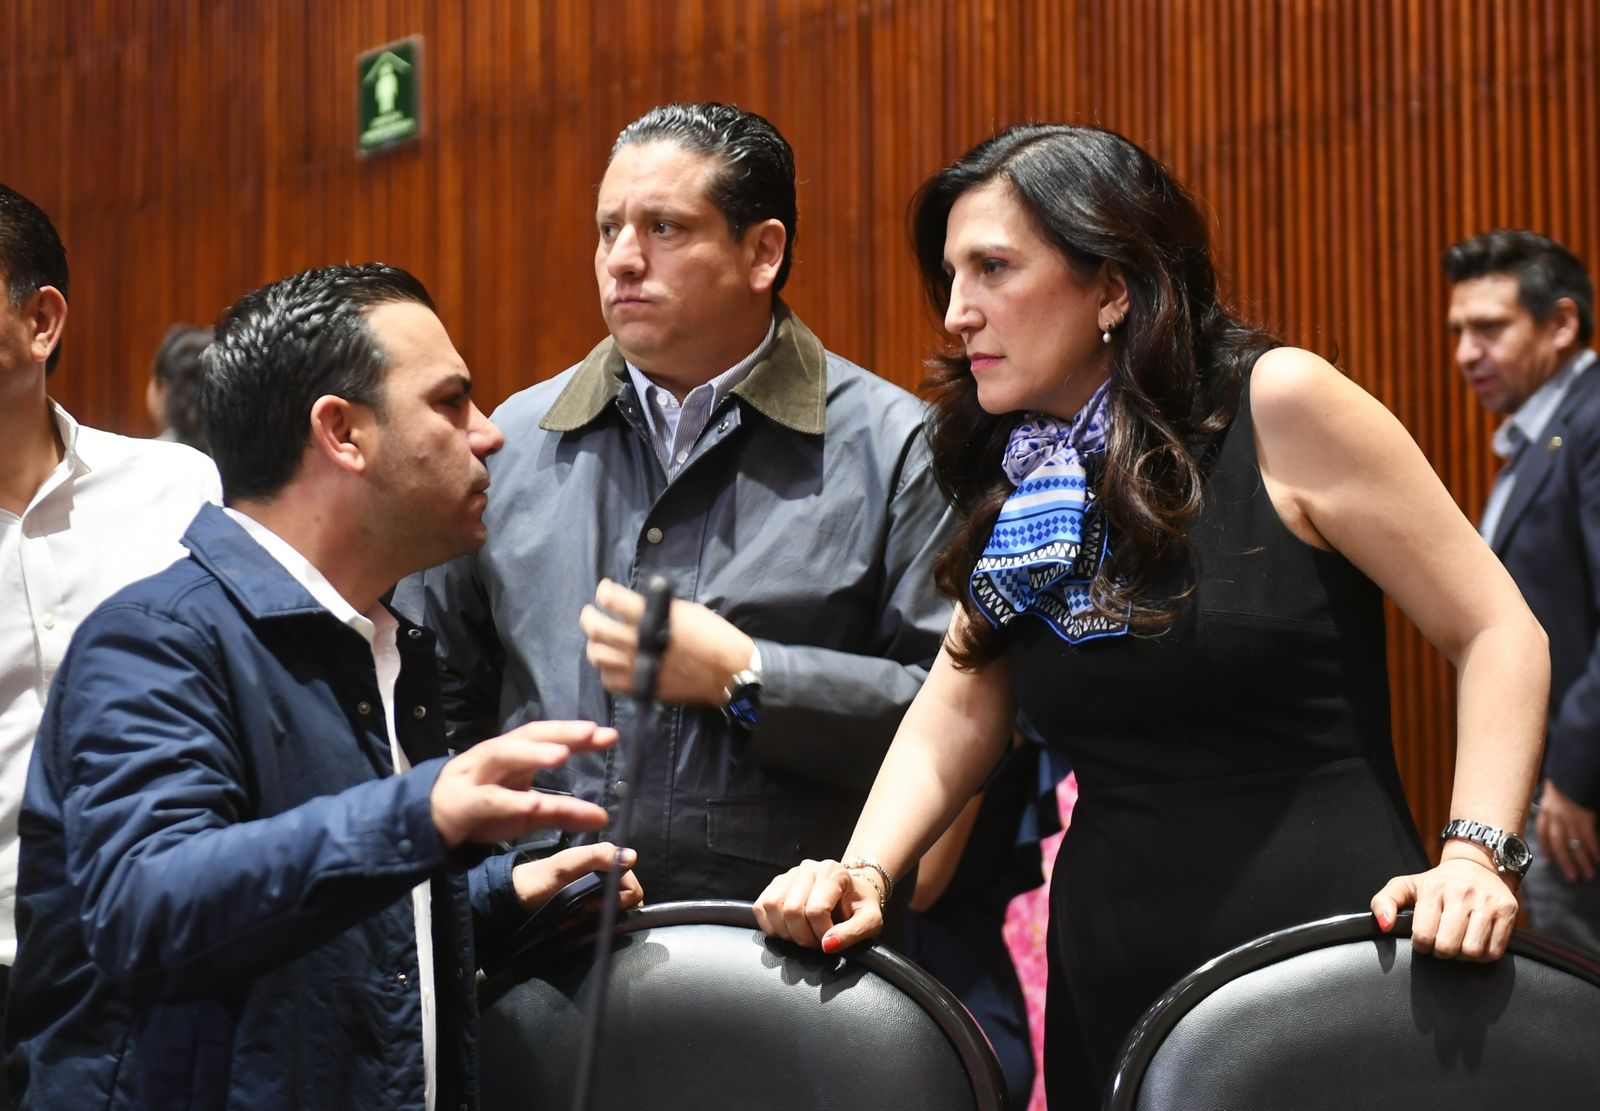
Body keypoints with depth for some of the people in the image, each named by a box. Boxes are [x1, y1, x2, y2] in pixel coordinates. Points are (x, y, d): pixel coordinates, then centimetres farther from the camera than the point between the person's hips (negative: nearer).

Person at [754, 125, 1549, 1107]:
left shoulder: (1277, 407, -8)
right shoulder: (1021, 488, 10)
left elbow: (1498, 634, -8)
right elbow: (958, 714, 8)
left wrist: (1477, 853, -19)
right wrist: (865, 871, -10)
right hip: (1110, 1000, 6)